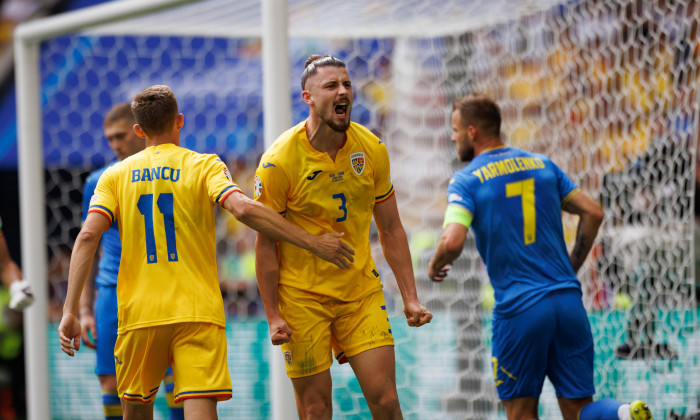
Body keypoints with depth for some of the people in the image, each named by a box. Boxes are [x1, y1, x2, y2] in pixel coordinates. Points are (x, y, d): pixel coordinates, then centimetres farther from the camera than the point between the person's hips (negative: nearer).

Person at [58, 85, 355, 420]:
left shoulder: (116, 175, 9)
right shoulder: (204, 166, 3)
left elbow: (88, 236, -4)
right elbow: (243, 209, -15)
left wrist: (70, 311, -7)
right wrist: (313, 243, -12)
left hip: (138, 314, 2)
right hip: (198, 313, -2)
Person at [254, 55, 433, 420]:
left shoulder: (372, 150, -2)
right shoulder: (279, 162, -14)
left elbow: (391, 229, 7)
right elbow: (265, 245, -8)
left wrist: (410, 297, 2)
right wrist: (273, 315, -10)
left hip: (361, 292, 3)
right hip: (302, 297, -3)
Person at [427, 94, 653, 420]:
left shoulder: (466, 180, -2)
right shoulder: (542, 164, 13)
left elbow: (452, 242, -17)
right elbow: (593, 213, 13)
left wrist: (435, 265, 5)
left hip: (518, 308, -4)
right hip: (569, 301, 4)